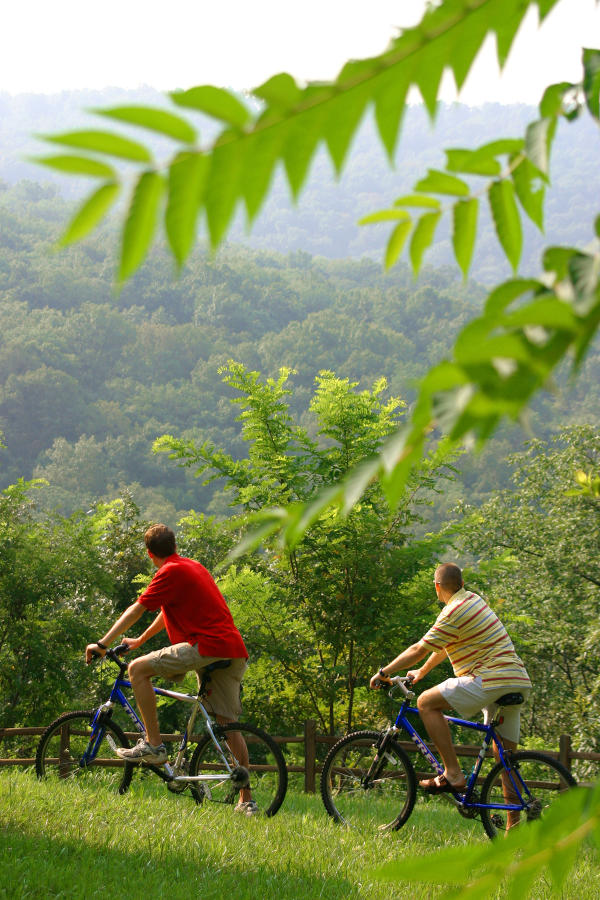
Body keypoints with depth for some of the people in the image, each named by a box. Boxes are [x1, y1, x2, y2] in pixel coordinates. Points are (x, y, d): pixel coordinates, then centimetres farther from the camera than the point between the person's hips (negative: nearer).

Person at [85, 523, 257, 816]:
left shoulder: (170, 572, -3)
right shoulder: (194, 566, 26)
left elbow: (137, 609, -6)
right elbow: (168, 611, 37)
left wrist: (102, 644, -4)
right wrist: (140, 640, 45)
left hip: (207, 646, -9)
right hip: (235, 652, 9)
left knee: (138, 669, -2)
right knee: (229, 724, 10)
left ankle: (153, 744, -3)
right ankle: (246, 800, 8)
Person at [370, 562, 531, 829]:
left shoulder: (454, 612, -9)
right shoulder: (472, 599, 20)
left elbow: (419, 649, -6)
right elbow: (444, 645, 31)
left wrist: (384, 672, 4)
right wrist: (422, 672, 38)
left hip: (490, 680, -9)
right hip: (517, 682, 9)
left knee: (427, 702, -4)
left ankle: (453, 774, -8)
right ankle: (514, 824, 10)